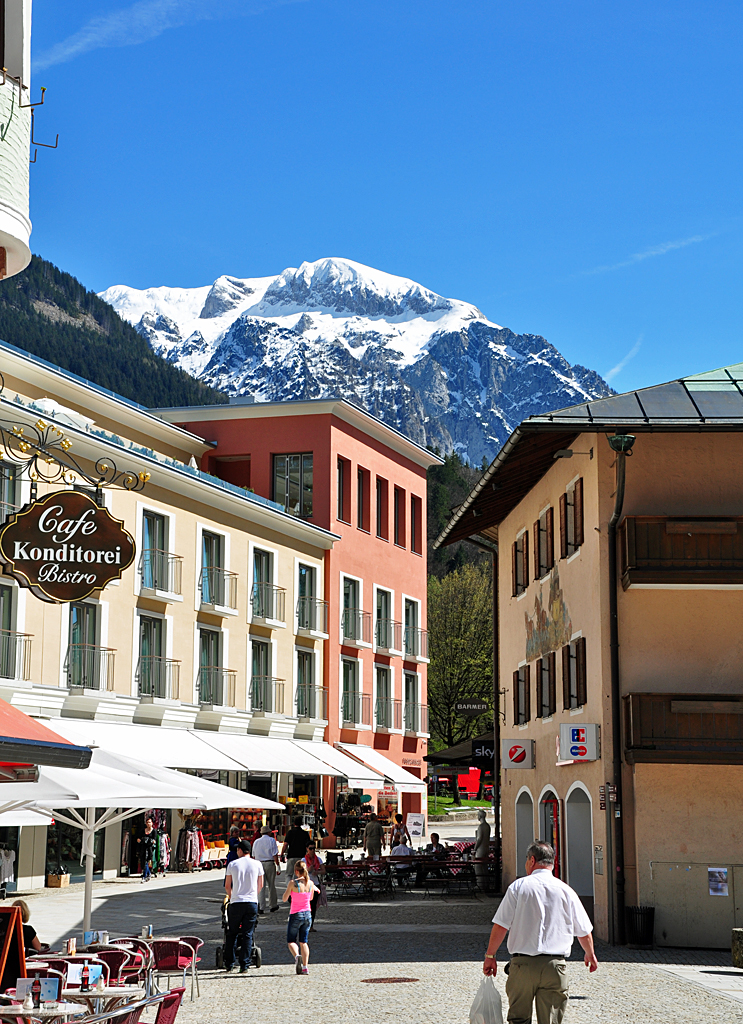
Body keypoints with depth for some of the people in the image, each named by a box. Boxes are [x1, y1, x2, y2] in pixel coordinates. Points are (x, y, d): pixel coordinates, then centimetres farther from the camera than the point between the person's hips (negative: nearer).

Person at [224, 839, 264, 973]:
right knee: (247, 935, 3)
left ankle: (229, 964, 16)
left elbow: (227, 885, 6)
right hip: (252, 903, 0)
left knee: (232, 934, 11)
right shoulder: (257, 864, 2)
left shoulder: (232, 864, 0)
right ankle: (244, 965, -2)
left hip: (236, 903, 0)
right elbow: (260, 884, 12)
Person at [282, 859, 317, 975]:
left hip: (295, 915, -4)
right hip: (308, 914, 4)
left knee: (291, 941, 8)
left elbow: (284, 899, -6)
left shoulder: (293, 883, -15)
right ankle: (305, 967, 4)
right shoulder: (311, 883, -3)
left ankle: (297, 956, -22)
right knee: (303, 942, 14)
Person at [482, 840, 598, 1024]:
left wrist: (490, 956, 8)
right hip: (554, 966, 1)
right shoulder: (566, 891, 5)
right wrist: (590, 955, 32)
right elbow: (584, 932, 13)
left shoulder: (518, 887, 0)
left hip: (522, 963, -1)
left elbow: (500, 926, -4)